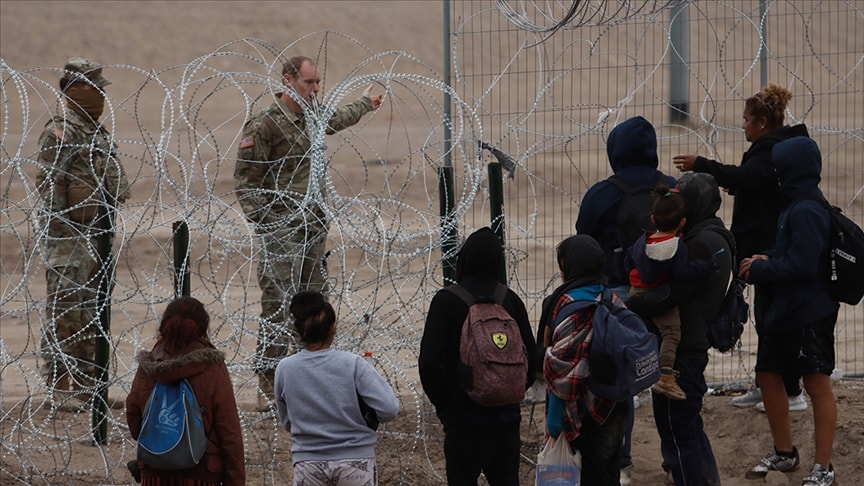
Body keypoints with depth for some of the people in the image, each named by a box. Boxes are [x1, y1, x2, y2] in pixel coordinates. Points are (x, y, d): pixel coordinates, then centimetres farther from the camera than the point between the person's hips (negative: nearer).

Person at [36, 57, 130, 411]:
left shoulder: (98, 133, 16)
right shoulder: (59, 134, -12)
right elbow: (49, 189, -16)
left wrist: (109, 234, 20)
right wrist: (61, 242, -19)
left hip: (98, 238, 9)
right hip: (69, 239, -9)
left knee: (93, 317, 12)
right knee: (64, 315, -6)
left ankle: (89, 386, 19)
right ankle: (62, 391, -2)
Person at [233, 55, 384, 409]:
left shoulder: (311, 120, 14)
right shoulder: (264, 125, -10)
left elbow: (337, 120, 40)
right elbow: (245, 181, -9)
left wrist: (365, 103, 56)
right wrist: (265, 221, -15)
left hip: (313, 230, 8)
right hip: (282, 233, -8)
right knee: (278, 308, -11)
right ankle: (269, 386, -11)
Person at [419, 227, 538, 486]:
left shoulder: (446, 301, -10)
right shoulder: (511, 300, 3)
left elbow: (429, 362, -14)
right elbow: (531, 358, 4)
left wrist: (442, 404, 0)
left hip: (463, 418, -4)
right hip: (506, 417, 4)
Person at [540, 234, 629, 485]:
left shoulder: (569, 304, -17)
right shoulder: (612, 298, 6)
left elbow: (563, 367, -19)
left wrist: (555, 421, -15)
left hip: (586, 412, -7)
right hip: (616, 408, 7)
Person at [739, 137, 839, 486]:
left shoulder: (806, 211, -20)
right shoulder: (795, 205, 11)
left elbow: (802, 264, -26)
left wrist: (759, 270, -15)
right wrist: (767, 261, 0)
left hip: (810, 313, -10)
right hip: (783, 311, 10)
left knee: (817, 384, -2)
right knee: (768, 376, 17)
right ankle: (784, 453, 31)